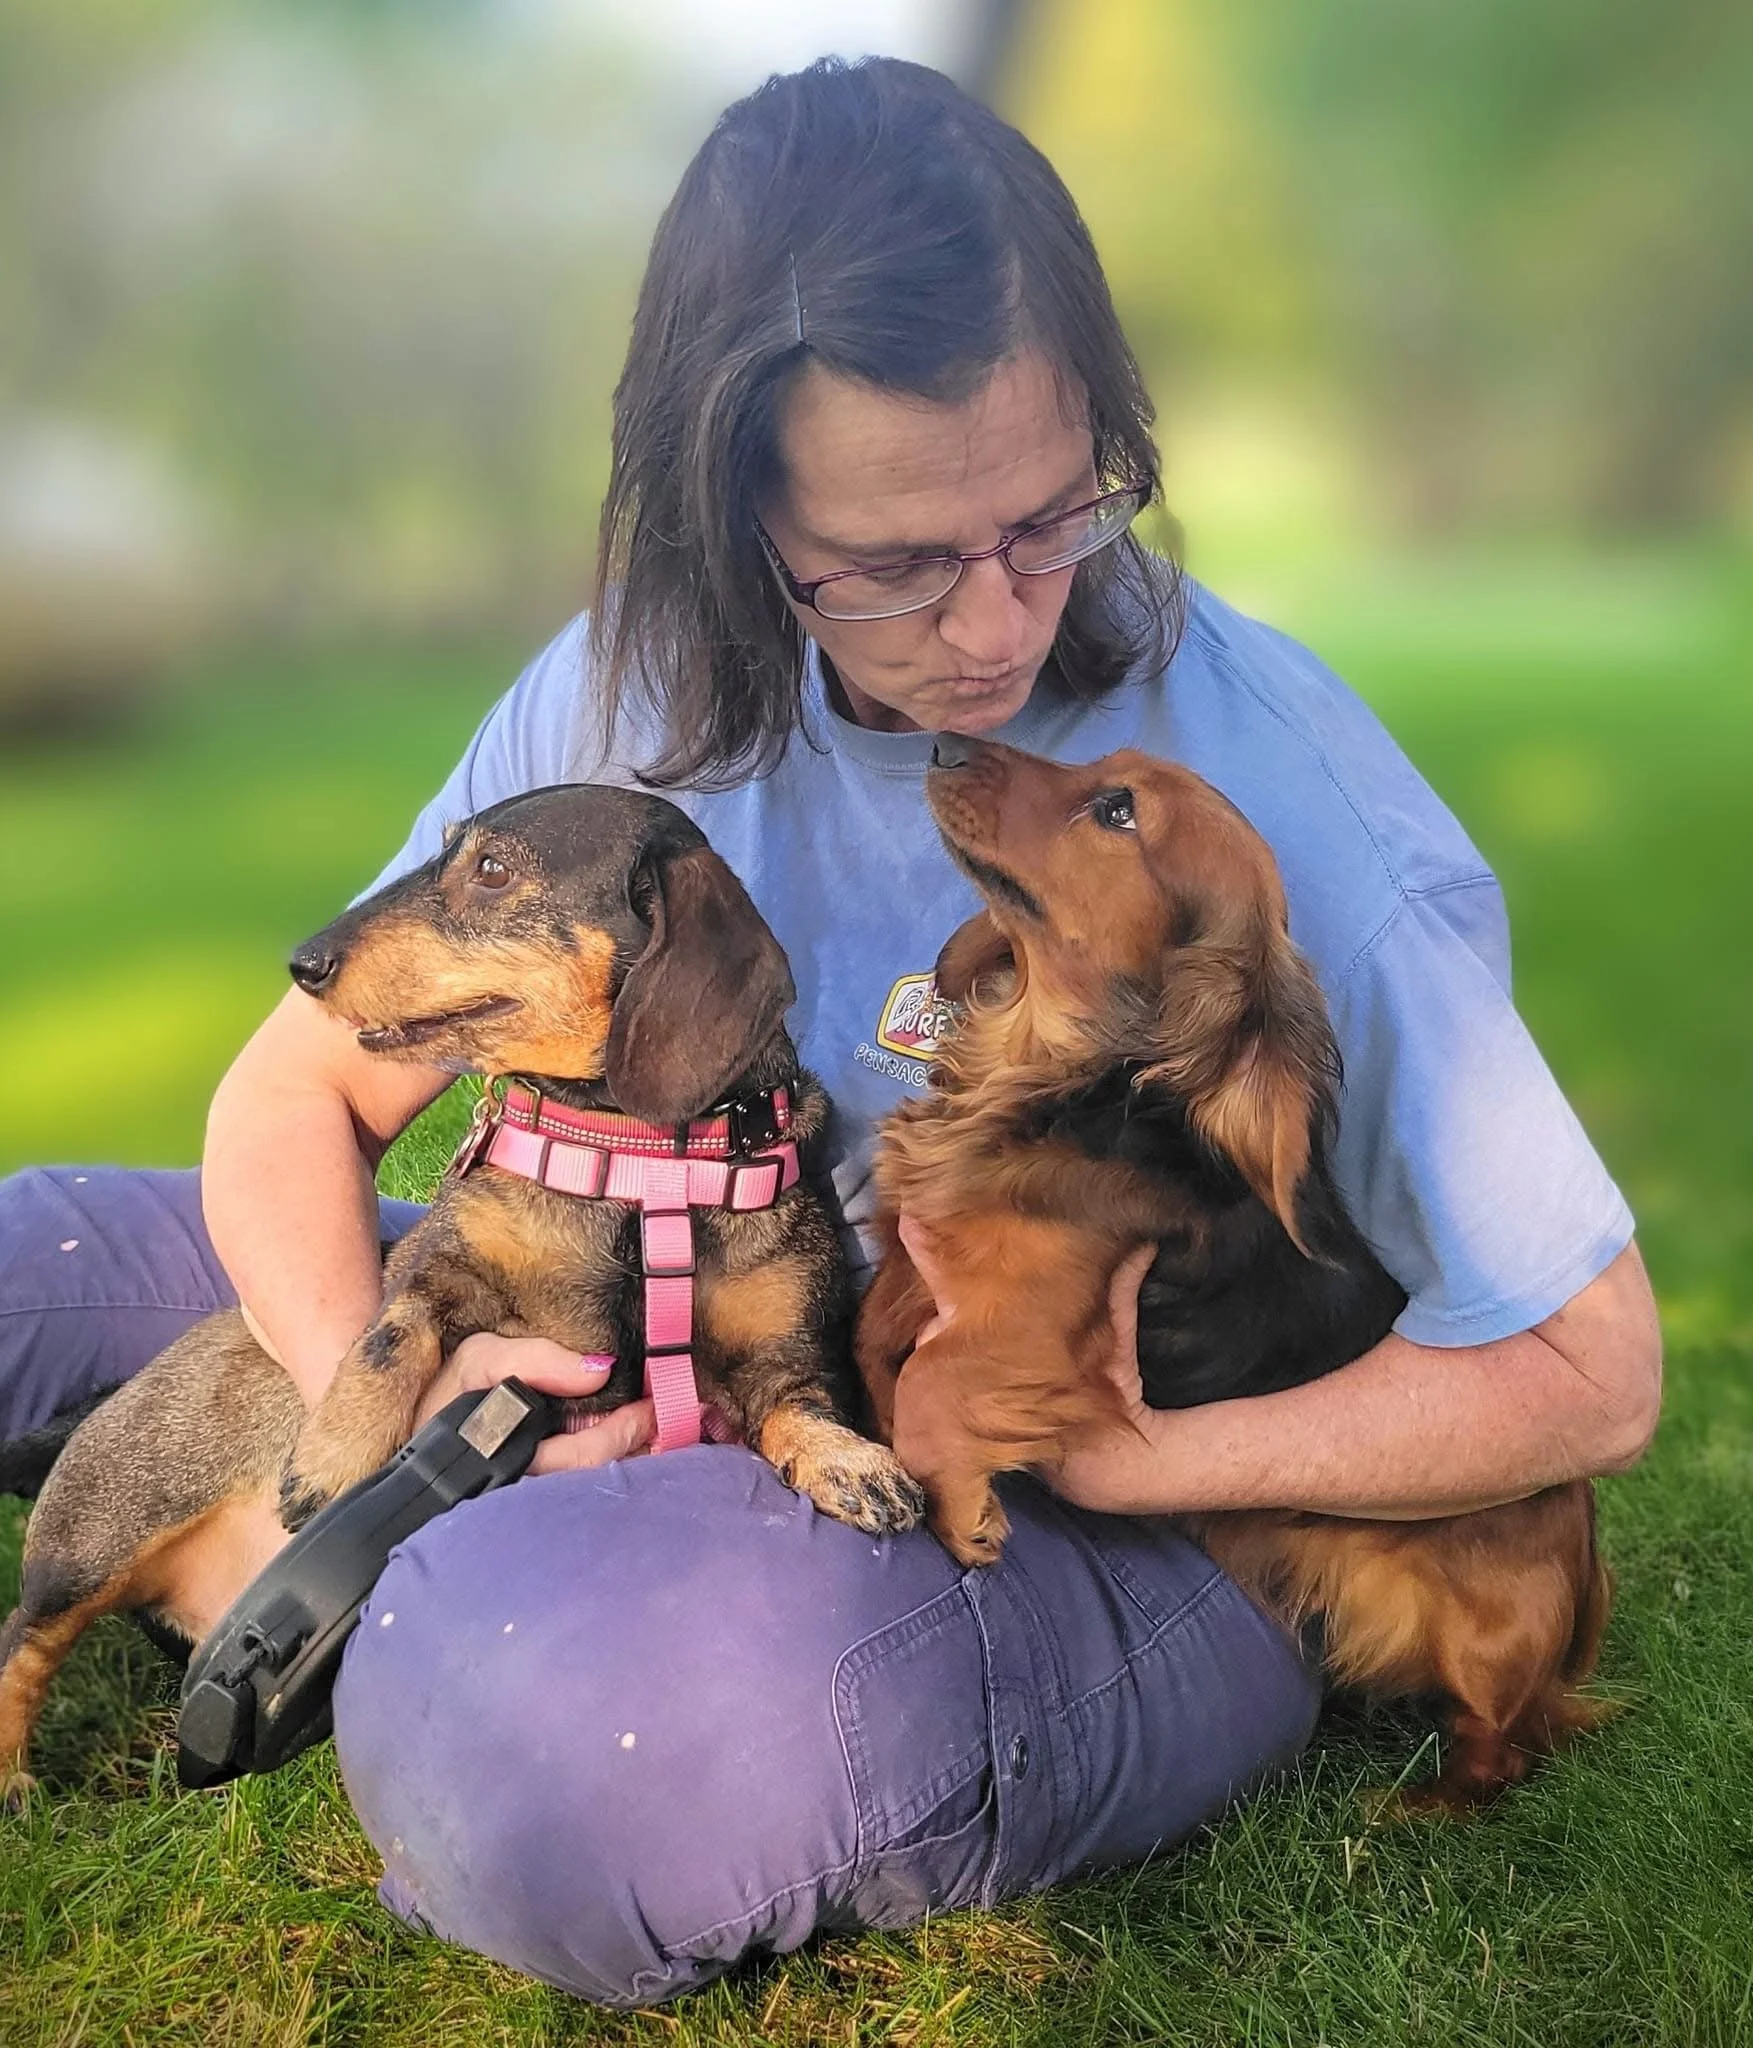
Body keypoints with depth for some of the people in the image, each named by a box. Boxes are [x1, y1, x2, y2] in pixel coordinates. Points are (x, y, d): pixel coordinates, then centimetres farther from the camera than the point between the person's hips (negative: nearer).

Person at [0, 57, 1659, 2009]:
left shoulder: (1272, 783, -18)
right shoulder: (645, 695, -5)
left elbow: (1588, 1371, -13)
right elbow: (301, 1091, 2)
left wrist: (1116, 1458, -23)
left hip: (1135, 1546, -4)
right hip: (694, 1383, 5)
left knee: (554, 1684, -37)